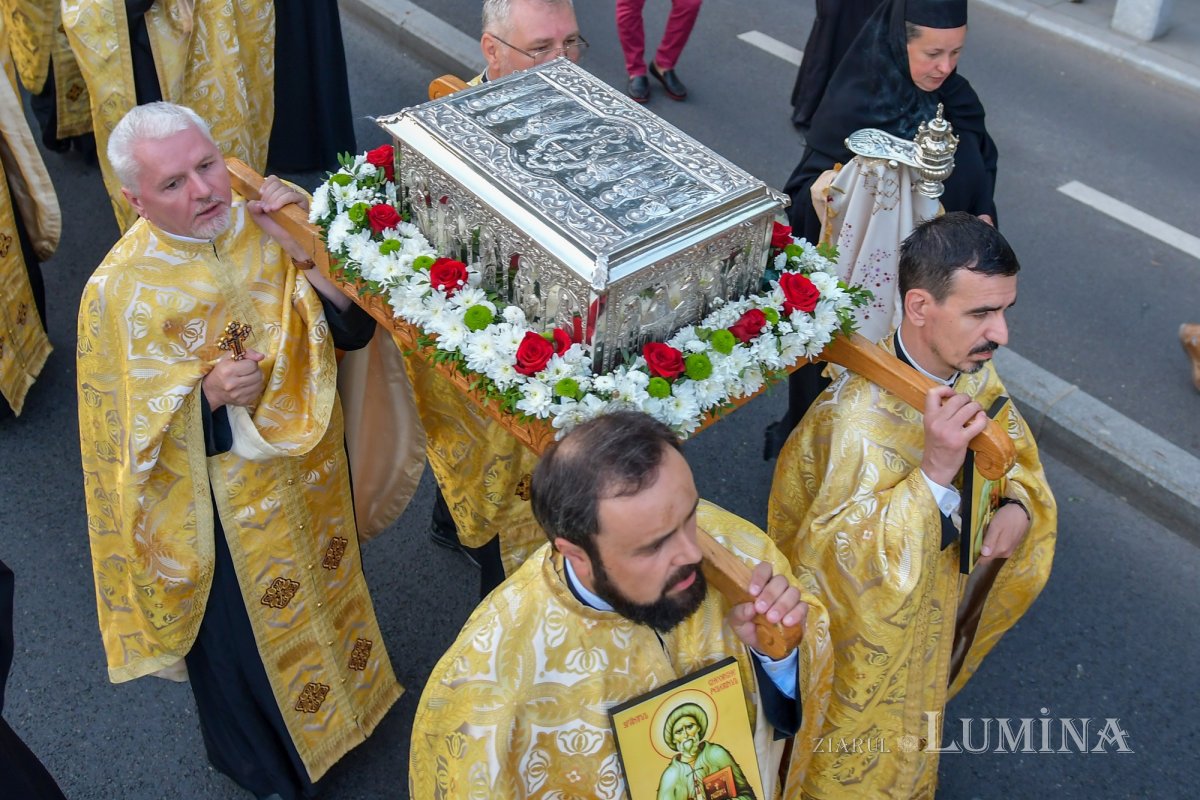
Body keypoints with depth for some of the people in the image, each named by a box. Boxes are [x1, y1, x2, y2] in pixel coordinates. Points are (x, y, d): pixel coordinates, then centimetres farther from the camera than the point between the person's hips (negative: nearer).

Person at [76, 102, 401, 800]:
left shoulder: (266, 220, -14)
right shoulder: (118, 291, -24)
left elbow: (356, 329, -15)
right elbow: (130, 436, -16)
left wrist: (300, 248, -29)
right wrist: (208, 395, -34)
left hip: (314, 467, 4)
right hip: (222, 501, -3)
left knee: (327, 580, 29)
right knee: (250, 628, 21)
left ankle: (347, 685, 62)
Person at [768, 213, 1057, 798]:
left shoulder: (975, 373, -15)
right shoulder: (862, 415, -38)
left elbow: (1014, 451, 3)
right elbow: (842, 559, -38)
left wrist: (1018, 505, -19)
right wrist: (934, 472, -47)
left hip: (934, 601, 7)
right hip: (866, 638, -6)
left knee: (913, 704, 34)